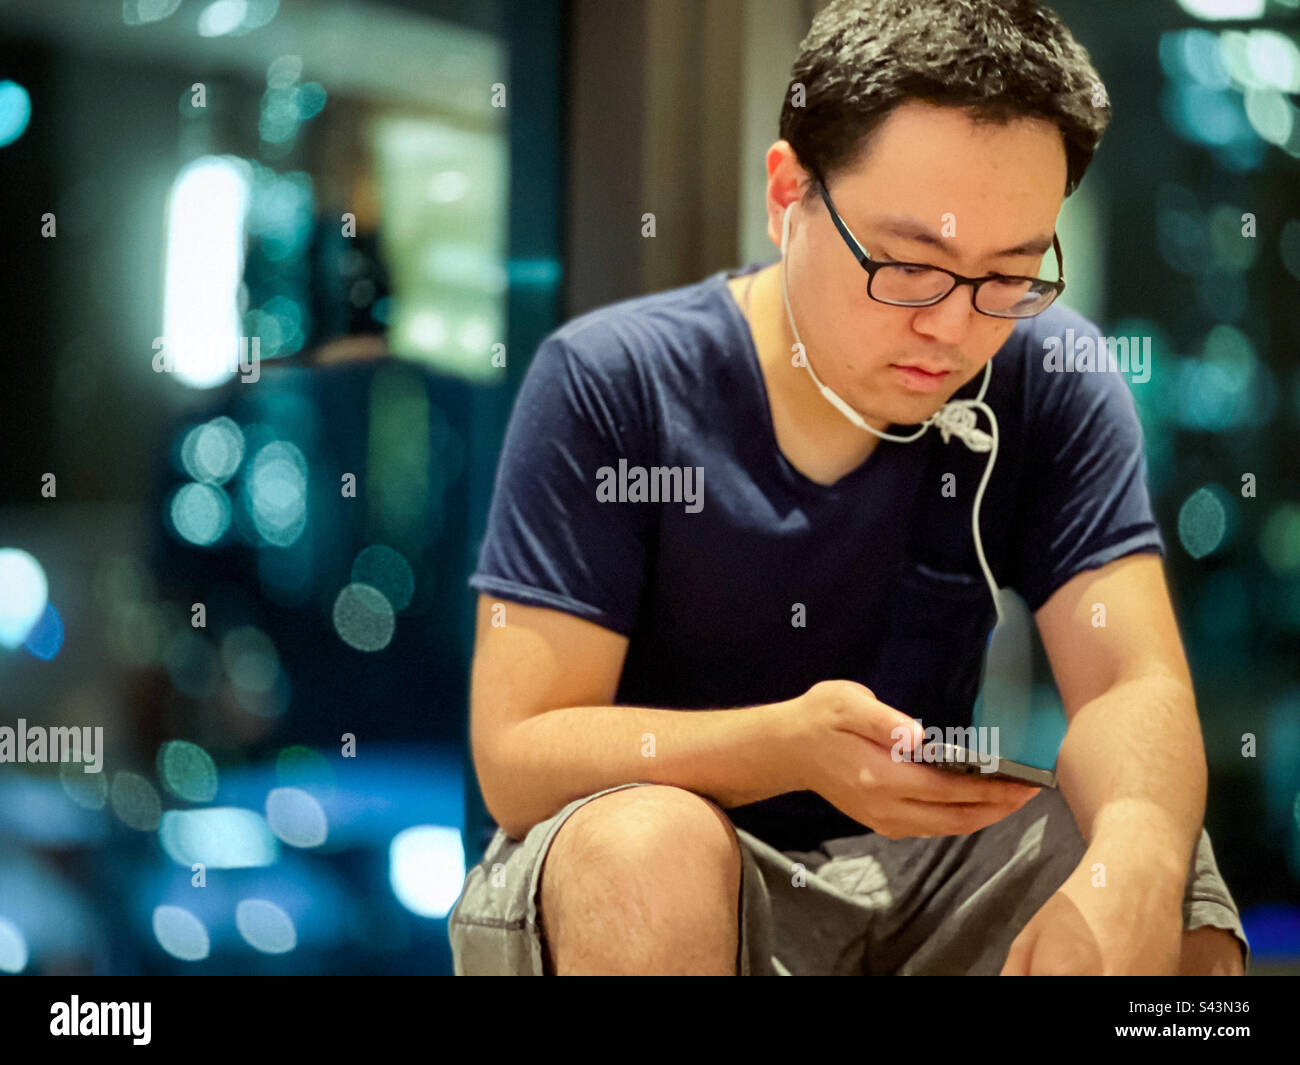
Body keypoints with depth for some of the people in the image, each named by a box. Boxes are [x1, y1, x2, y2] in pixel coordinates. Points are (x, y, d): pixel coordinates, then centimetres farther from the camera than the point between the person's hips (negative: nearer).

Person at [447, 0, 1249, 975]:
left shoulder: (1049, 382, -5)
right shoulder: (608, 383, -14)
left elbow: (1135, 685, -13)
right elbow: (516, 755, -16)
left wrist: (1128, 874, -37)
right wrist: (788, 746, -34)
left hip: (913, 873, 3)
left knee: (1171, 887, -24)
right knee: (649, 848, -35)